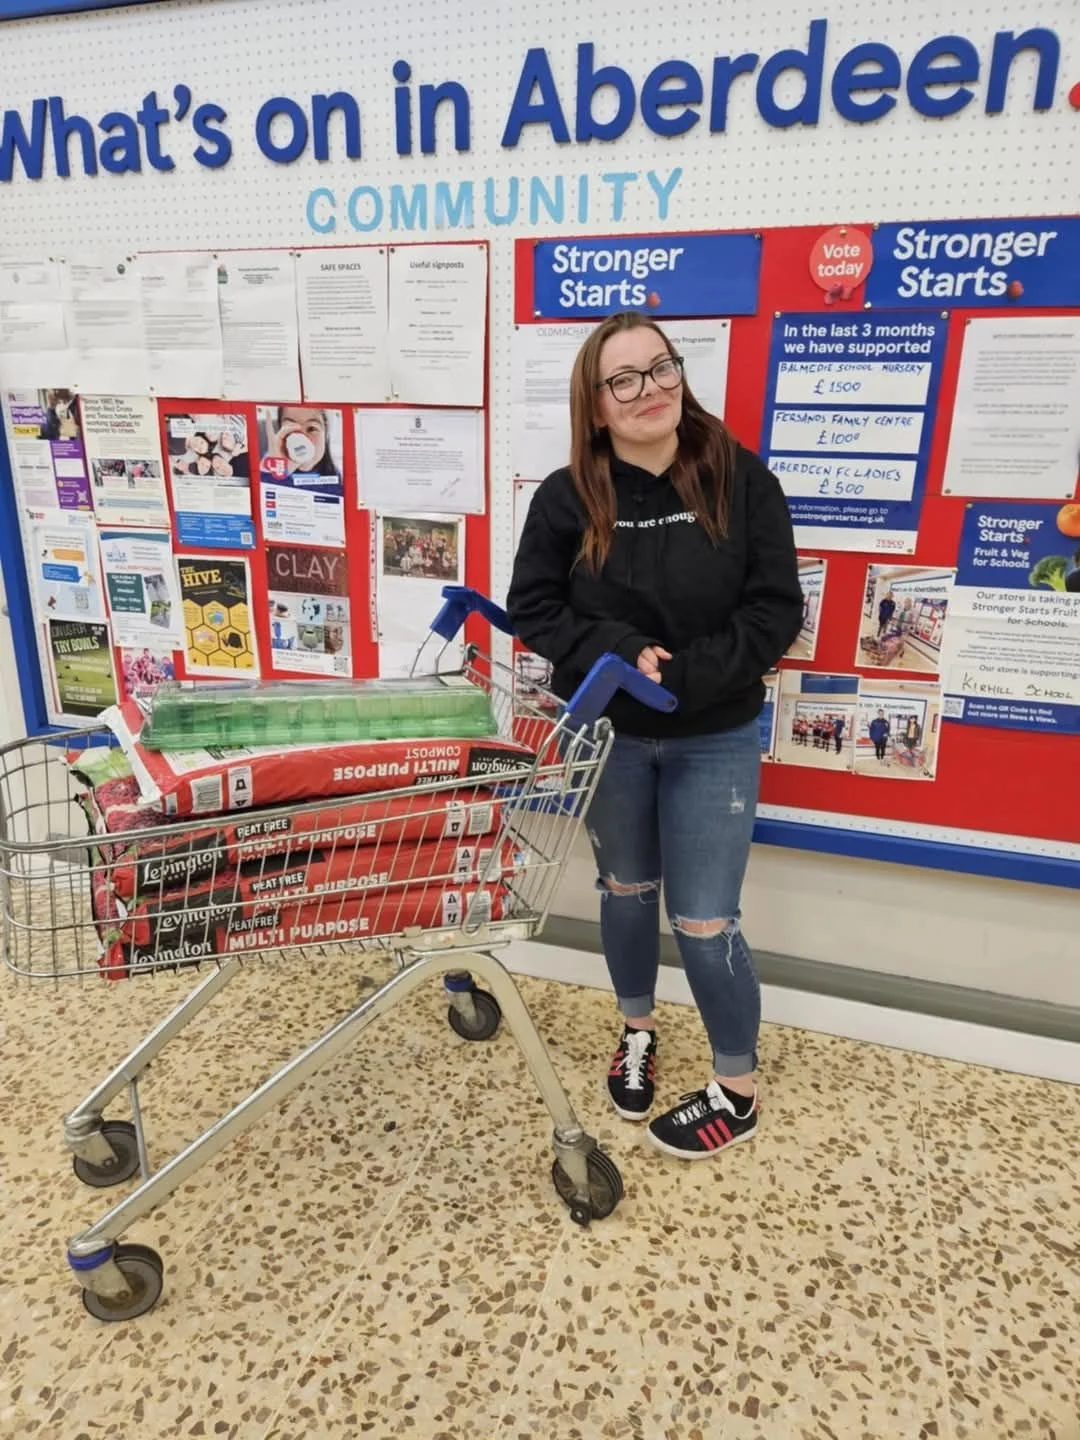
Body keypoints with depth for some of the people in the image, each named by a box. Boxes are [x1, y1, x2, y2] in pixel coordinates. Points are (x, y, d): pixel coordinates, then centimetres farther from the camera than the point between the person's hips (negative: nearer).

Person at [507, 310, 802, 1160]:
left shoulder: (742, 481, -10)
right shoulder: (567, 497, -7)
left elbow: (775, 611, -11)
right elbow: (534, 609, -6)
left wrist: (682, 677, -22)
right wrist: (623, 653, -22)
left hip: (715, 740, -2)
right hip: (609, 735, 2)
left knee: (703, 921, 2)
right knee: (627, 891, 19)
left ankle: (738, 1095, 27)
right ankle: (638, 1031, 47)